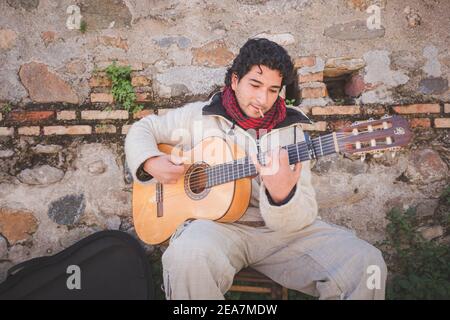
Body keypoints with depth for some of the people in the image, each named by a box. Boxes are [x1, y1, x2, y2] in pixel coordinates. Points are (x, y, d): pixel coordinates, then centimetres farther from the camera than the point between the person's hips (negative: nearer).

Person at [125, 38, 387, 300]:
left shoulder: (291, 130, 6)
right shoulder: (199, 116, 5)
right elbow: (142, 129, 17)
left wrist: (282, 193, -26)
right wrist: (151, 163, -6)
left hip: (281, 228, 2)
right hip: (217, 222, -1)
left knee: (367, 264, -18)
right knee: (189, 255, -38)